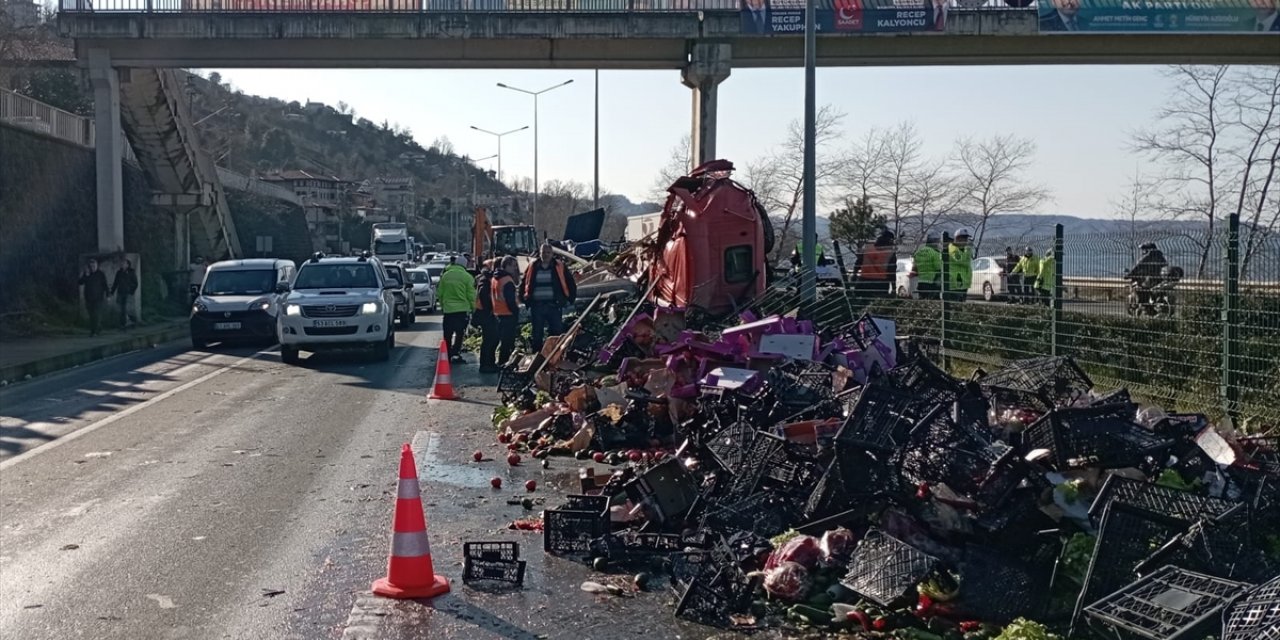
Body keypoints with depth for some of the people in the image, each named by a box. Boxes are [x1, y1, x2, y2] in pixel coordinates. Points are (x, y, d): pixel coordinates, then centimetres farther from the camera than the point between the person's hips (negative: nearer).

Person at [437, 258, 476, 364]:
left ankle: (447, 355, 16)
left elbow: (440, 293, 7)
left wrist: (442, 305, 20)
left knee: (448, 334, 12)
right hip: (462, 308, -3)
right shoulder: (466, 276, -9)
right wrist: (473, 307, 7)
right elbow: (471, 295, -6)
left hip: (448, 308, 3)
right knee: (459, 333, 3)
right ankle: (455, 354, -6)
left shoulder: (445, 275, 1)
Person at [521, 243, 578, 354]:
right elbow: (524, 284, 18)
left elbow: (571, 283, 9)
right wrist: (525, 300, 11)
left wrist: (570, 299, 3)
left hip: (554, 306, -1)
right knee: (537, 334, 7)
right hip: (536, 306, 2)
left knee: (557, 332, -1)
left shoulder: (559, 267, 3)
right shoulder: (532, 267, 7)